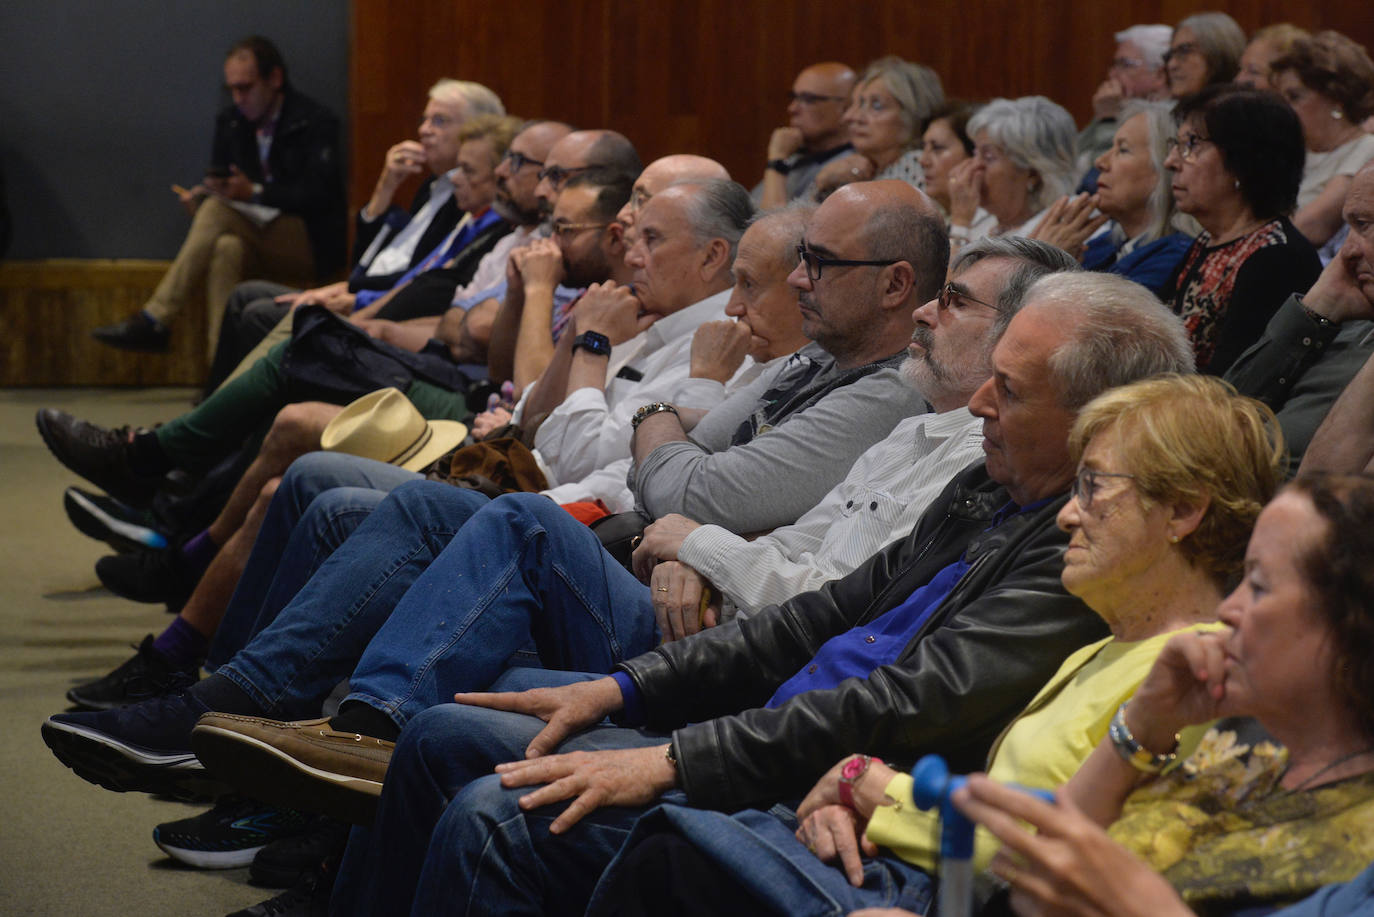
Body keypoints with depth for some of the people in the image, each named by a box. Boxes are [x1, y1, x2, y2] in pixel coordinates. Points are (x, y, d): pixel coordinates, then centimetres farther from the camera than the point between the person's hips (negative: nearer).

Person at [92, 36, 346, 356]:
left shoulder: (315, 122, -3)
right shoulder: (231, 122, 14)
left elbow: (318, 195, -14)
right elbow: (221, 184, 17)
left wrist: (254, 193, -23)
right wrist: (201, 194, -8)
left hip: (309, 246, -5)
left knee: (219, 211, -29)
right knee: (228, 248, -35)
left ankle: (154, 319, -34)